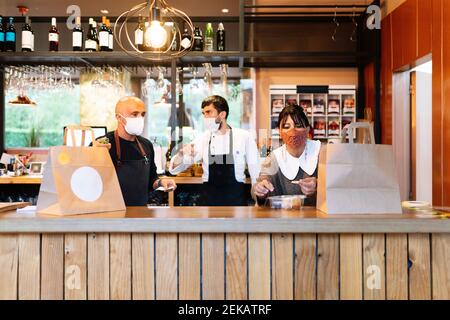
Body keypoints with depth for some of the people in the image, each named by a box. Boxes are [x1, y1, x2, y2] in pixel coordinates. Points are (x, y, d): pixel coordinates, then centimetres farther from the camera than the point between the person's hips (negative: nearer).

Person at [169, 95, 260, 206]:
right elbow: (175, 169, -1)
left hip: (236, 197, -2)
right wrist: (181, 154, -22)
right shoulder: (203, 139, 2)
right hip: (211, 198, 2)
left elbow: (256, 172, 0)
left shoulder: (244, 137, -5)